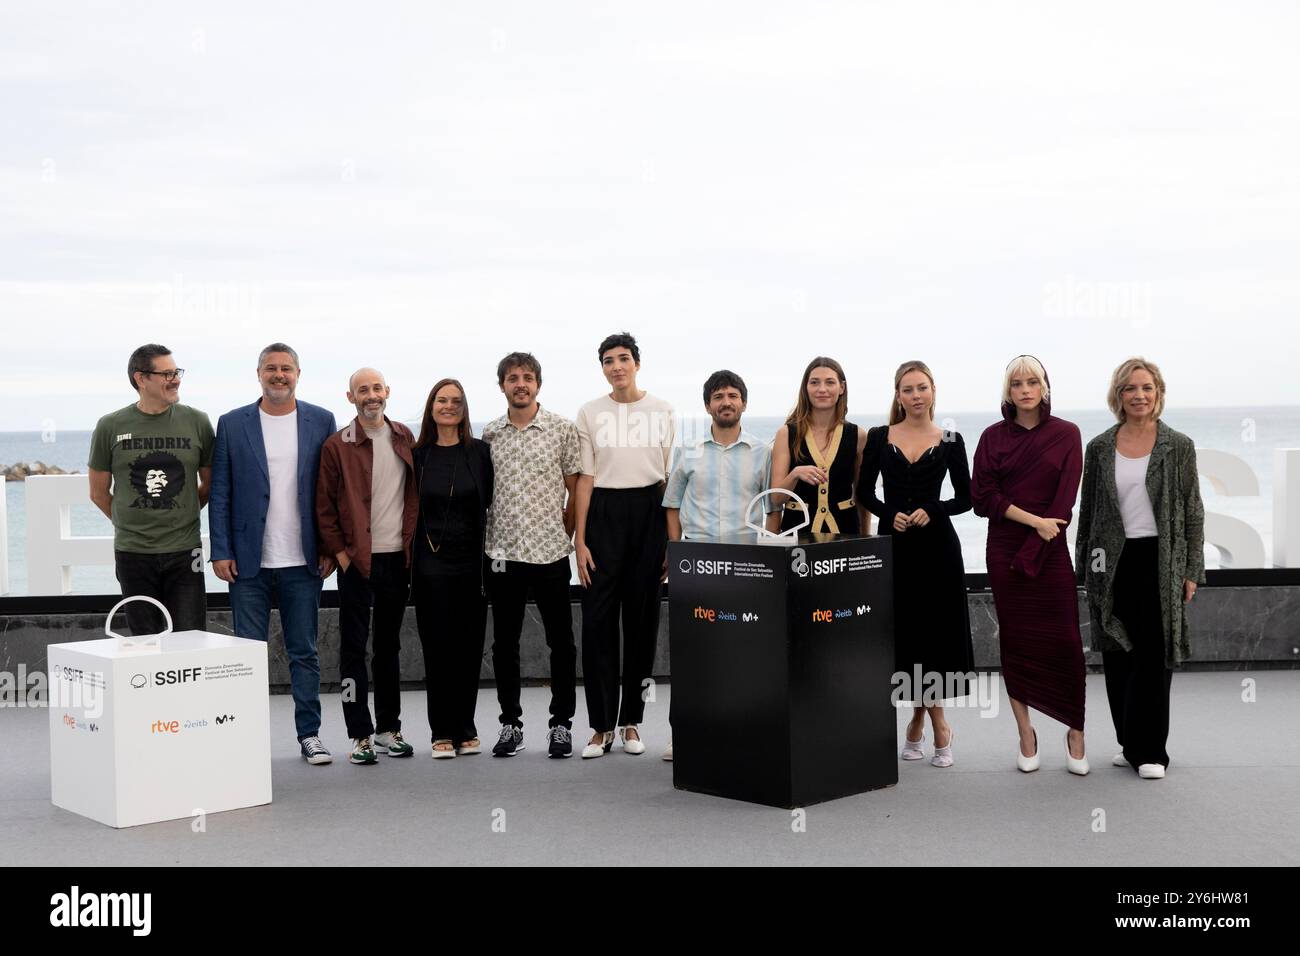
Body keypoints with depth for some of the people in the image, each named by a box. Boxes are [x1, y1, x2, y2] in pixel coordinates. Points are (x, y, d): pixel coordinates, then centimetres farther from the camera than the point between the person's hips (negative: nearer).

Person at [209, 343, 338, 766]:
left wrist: (332, 547, 0)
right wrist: (220, 552, -4)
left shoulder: (321, 421, 4)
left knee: (304, 652, 8)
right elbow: (219, 492, 2)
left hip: (303, 560, 1)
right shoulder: (232, 425, 3)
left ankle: (309, 734, 16)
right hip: (248, 561, 0)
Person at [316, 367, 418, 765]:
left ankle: (388, 728, 20)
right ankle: (360, 735, 5)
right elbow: (324, 507, -1)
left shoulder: (404, 438, 8)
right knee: (354, 647, 0)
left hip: (397, 558, 4)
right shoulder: (337, 445, -3)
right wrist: (340, 552, -7)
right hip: (357, 561, -3)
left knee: (389, 646, 12)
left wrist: (411, 544, 6)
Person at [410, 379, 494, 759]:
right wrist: (411, 561, 2)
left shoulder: (479, 452, 3)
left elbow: (490, 502, 4)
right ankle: (442, 733, 9)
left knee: (469, 648, 4)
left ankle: (465, 730, 14)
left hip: (471, 561, 0)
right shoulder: (418, 455, 4)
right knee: (437, 649, 1)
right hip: (431, 564, 0)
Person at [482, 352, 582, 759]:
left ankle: (561, 724, 13)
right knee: (504, 643, 8)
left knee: (561, 642, 3)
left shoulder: (562, 429, 0)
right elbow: (481, 492, 14)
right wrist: (488, 538, 10)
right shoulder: (489, 435, 7)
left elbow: (576, 490, 3)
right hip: (502, 553, 3)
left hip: (550, 553, -2)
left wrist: (565, 534, 2)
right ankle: (510, 723, 19)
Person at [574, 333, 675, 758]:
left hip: (648, 512, 1)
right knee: (598, 618, -5)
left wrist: (672, 537, 3)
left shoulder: (661, 411, 7)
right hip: (604, 512, -1)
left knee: (643, 617, 4)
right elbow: (585, 479, 4)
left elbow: (670, 476, 8)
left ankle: (631, 720, 14)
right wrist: (580, 541, -2)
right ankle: (601, 725, 1)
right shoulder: (590, 413, 6)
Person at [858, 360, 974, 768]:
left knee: (936, 633, -2)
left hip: (936, 545, -1)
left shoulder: (949, 441, 4)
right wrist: (890, 515, -9)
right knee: (905, 633, 2)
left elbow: (964, 498, 6)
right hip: (895, 544, 1)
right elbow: (864, 491, 8)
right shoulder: (879, 437, 6)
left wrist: (932, 511, -11)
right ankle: (938, 727, 15)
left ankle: (918, 722, 13)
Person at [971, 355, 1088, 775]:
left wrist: (1031, 553, -11)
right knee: (1015, 640, 3)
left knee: (1064, 640, -5)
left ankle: (1076, 733, 7)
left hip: (1050, 551, -1)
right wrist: (1034, 520, -11)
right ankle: (1025, 733, 11)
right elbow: (982, 497, -1)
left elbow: (1065, 500, -4)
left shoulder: (1066, 434, 3)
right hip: (1004, 548, 1)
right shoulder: (993, 437, 6)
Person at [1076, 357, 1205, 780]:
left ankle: (1148, 749, 4)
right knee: (1119, 656, 7)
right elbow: (1087, 511, 11)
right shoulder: (1099, 448, 6)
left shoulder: (1178, 447, 1)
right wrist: (1084, 567, 8)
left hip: (1161, 562, -2)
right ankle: (1130, 743, 19)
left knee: (1154, 654, -3)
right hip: (1114, 564, 2)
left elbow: (1193, 512, 2)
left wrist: (1191, 571, -2)